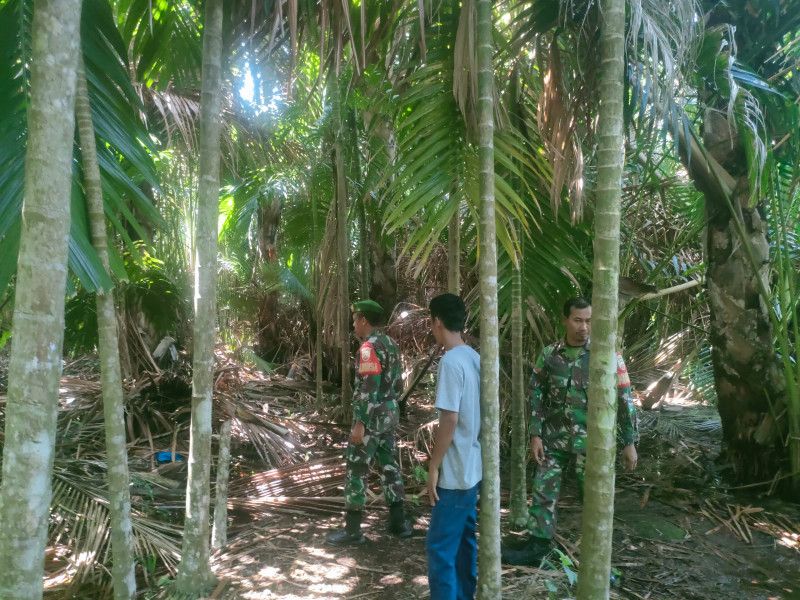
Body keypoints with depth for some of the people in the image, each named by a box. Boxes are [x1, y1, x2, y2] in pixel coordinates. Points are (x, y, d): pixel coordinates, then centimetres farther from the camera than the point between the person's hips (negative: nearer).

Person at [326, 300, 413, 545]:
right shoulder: (391, 344, 10)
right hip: (391, 412, 9)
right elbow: (397, 382, 15)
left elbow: (369, 388, -23)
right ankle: (398, 522, 20)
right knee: (389, 465, 14)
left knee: (356, 469, -2)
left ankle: (352, 529, 3)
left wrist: (359, 424, -22)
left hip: (372, 416, -9)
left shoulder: (369, 347, -18)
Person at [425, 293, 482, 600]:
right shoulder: (475, 358, 6)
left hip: (454, 471, -9)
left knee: (440, 545, 1)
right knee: (464, 537, 18)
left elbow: (450, 419, -23)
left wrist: (433, 466, -15)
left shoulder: (450, 361, -20)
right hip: (473, 467, 9)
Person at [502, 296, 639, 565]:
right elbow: (536, 395, 4)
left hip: (590, 441, -2)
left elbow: (623, 399, -5)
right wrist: (535, 435, -2)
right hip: (554, 438, 3)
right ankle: (536, 548, 20)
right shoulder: (549, 354, -1)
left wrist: (629, 442, -5)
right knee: (543, 492, 6)